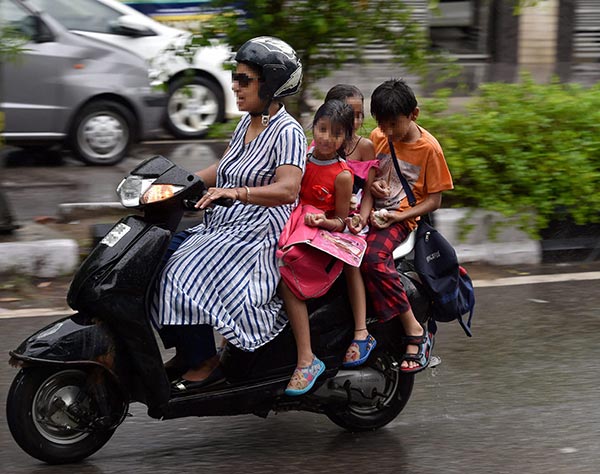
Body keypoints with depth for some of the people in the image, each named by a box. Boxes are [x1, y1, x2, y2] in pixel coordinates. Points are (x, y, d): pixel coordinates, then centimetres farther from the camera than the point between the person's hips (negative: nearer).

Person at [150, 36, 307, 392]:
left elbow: (288, 190, -28)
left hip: (259, 236, -9)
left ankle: (205, 362, -13)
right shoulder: (247, 122, 14)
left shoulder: (287, 132, -14)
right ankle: (185, 352, 4)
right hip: (223, 227, 10)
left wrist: (235, 192, -40)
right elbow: (222, 171, 24)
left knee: (187, 277, -25)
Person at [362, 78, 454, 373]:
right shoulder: (377, 138, 9)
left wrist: (399, 216, -15)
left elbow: (434, 199, -2)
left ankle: (416, 333, -26)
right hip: (371, 210, 5)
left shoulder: (429, 148, -5)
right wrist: (370, 185, -3)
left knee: (373, 258, -35)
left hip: (401, 217, -5)